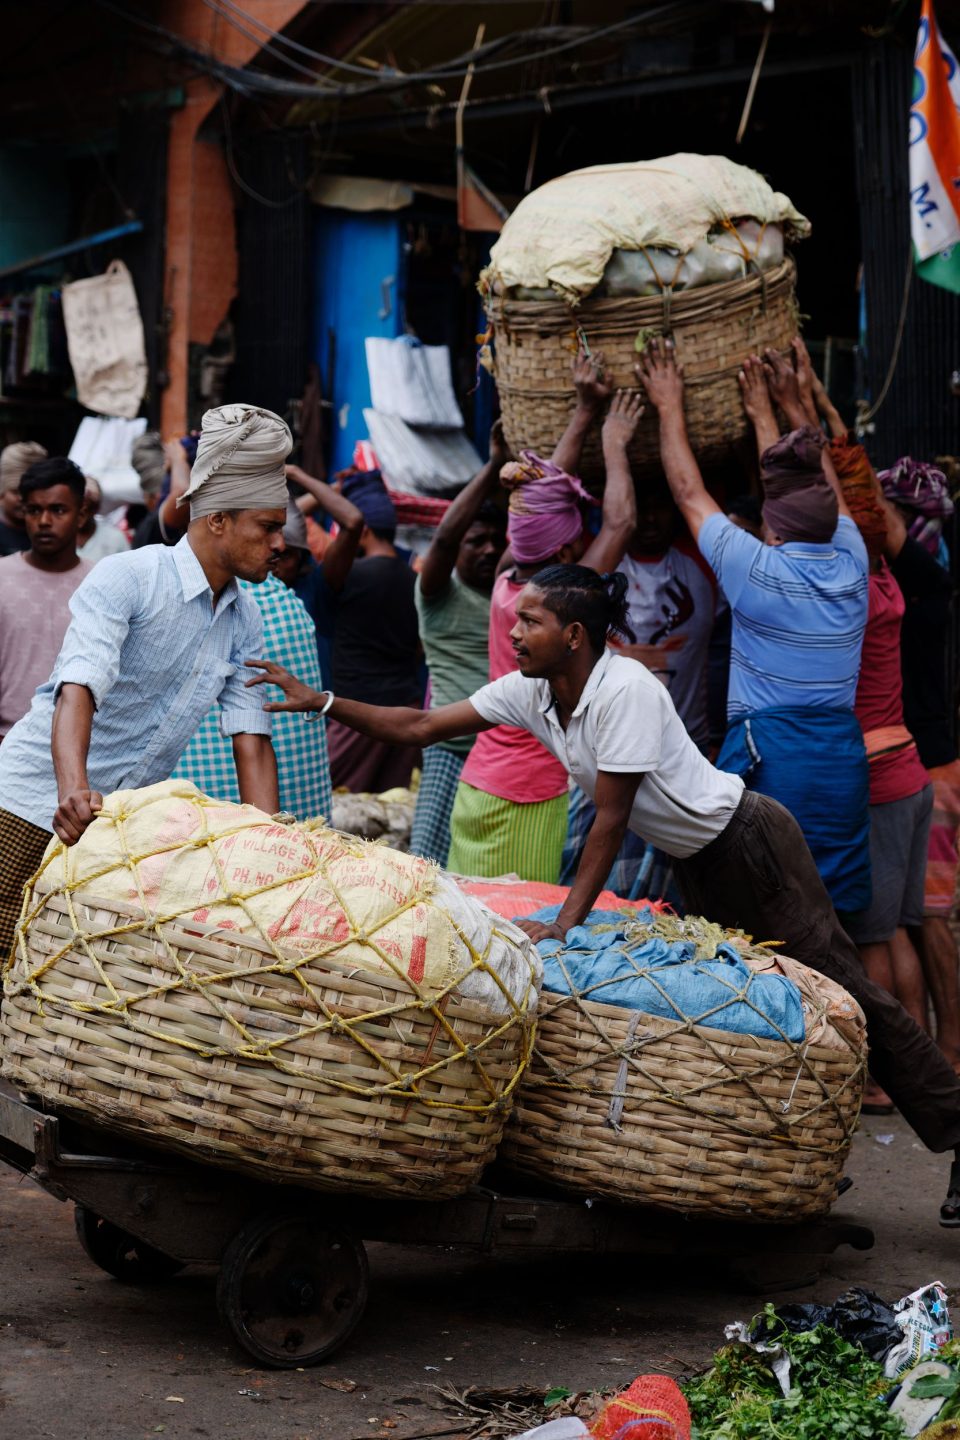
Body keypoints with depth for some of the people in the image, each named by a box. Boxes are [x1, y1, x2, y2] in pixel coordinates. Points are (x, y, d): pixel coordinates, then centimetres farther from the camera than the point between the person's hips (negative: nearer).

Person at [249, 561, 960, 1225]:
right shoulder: (529, 692, -4)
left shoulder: (625, 689, -28)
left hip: (751, 842, -9)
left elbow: (611, 820, -29)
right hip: (695, 862, 9)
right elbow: (420, 727, -3)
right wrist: (319, 701, -11)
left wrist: (565, 925, -30)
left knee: (844, 989, -6)